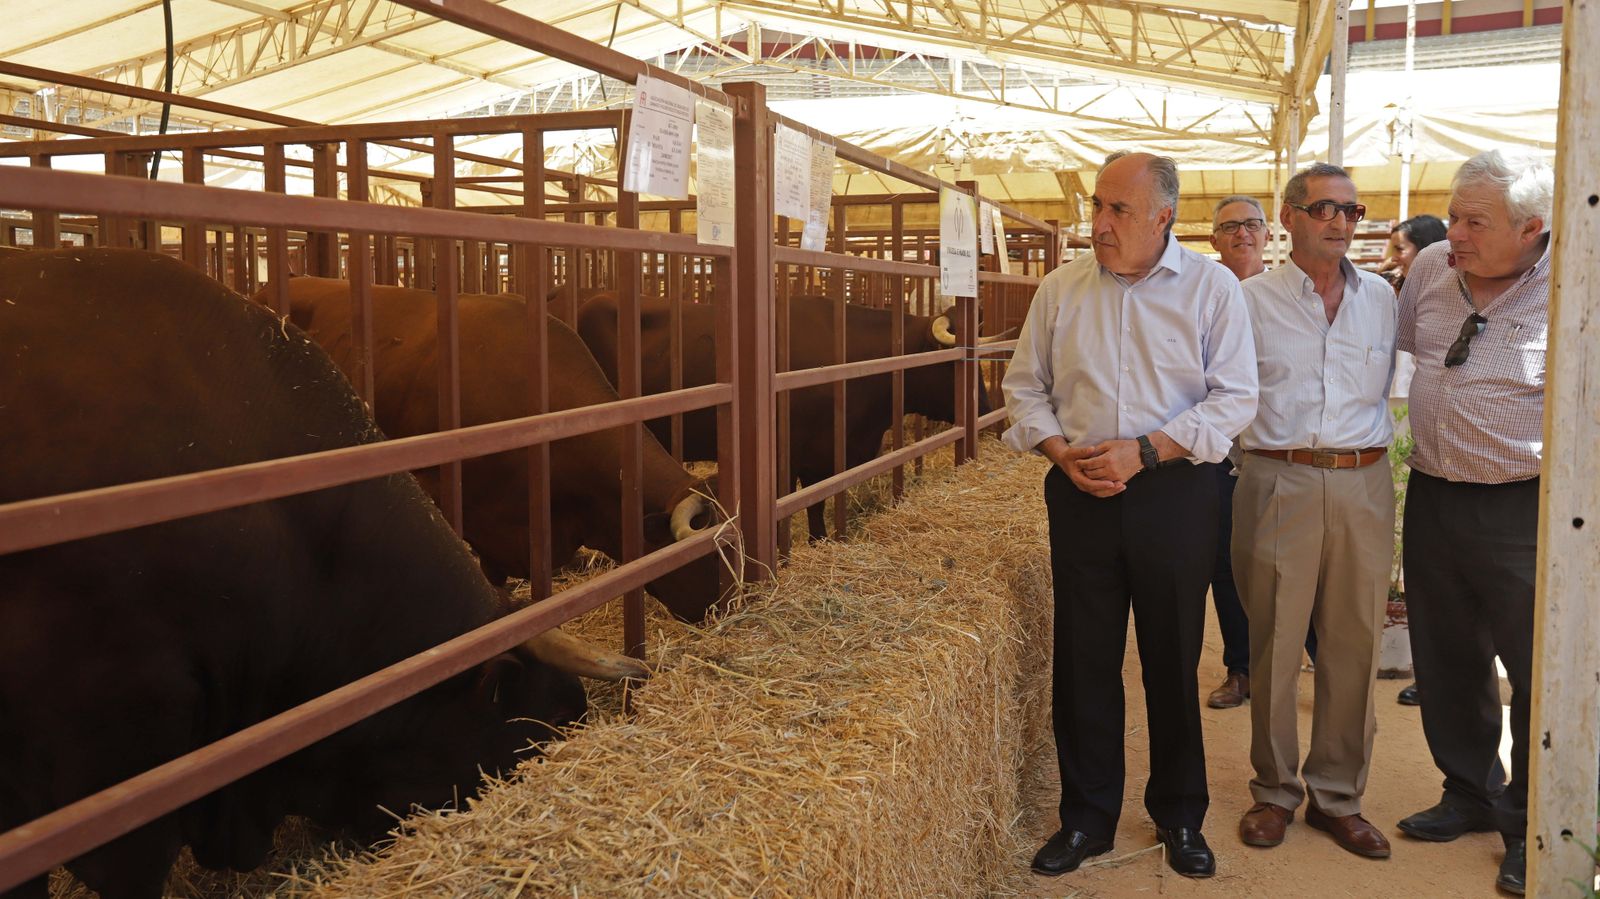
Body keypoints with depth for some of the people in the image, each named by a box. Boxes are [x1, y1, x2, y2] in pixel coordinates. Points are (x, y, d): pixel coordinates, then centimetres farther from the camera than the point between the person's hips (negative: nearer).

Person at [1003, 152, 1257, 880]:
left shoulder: (1212, 288, -3)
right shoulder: (1061, 288, 5)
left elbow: (1234, 397, -6)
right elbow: (1025, 385, 10)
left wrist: (1144, 451, -16)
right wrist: (1061, 452, -8)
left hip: (1173, 495, -2)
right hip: (1080, 494, 2)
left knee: (1173, 661, 8)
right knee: (1083, 660, 7)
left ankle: (1180, 817, 26)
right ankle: (1086, 818, 21)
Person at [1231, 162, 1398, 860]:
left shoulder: (1381, 297, 12)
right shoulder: (1251, 299, 3)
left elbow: (1386, 385, 18)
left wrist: (1370, 448, 10)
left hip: (1363, 485, 3)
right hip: (1279, 482, -3)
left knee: (1354, 645, 6)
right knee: (1274, 644, 3)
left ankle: (1337, 795, 20)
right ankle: (1275, 791, 18)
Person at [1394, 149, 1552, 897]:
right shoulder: (1430, 268, 3)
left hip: (1525, 507, -5)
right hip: (1433, 494, 6)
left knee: (1542, 674, 4)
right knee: (1447, 664, 16)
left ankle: (1532, 828, 21)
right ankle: (1470, 793, 35)